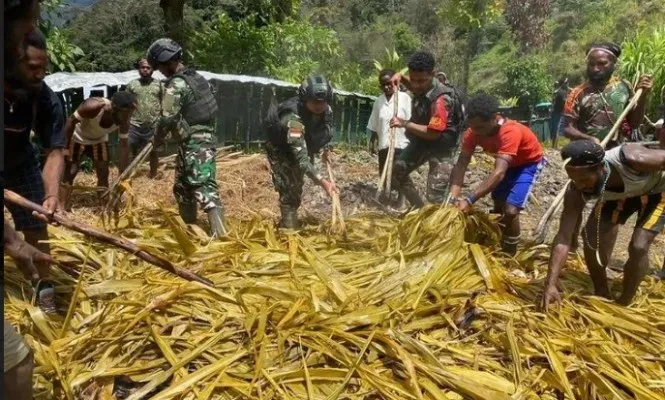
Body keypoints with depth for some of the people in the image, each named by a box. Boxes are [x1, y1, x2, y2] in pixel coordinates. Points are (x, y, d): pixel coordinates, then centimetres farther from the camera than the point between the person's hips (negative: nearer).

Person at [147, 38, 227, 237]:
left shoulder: (176, 85, -15)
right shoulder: (195, 77, 14)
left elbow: (167, 118, -16)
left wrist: (157, 139, 2)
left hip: (194, 142, -10)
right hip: (204, 137, 10)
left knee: (205, 187, -14)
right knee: (182, 186, 20)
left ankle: (219, 235, -19)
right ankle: (187, 227, 30)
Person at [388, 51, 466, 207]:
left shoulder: (441, 99, -32)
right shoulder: (422, 85, -6)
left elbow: (433, 133, -35)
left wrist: (404, 123, -30)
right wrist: (400, 78, 0)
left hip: (440, 147, -9)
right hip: (421, 141, 9)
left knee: (435, 196, -12)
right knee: (396, 173, 13)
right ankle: (419, 208, 25)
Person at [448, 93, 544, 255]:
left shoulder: (510, 132, -41)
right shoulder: (474, 131, -23)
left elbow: (499, 173, -50)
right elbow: (461, 165, -26)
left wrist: (469, 199, -58)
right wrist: (453, 197, -42)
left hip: (529, 163, -6)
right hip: (507, 162, 7)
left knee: (510, 210, -18)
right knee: (498, 206, 14)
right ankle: (497, 246, 37)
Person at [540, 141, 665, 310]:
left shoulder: (632, 159, -44)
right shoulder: (576, 193, -32)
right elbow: (563, 238, -32)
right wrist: (551, 284, -39)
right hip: (620, 195, 4)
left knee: (638, 247, -18)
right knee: (591, 238, -8)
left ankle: (624, 304, 3)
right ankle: (601, 295, 15)